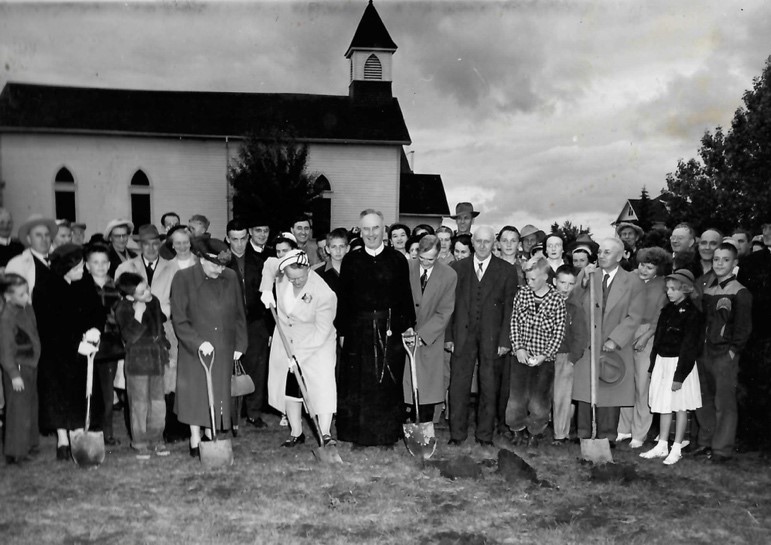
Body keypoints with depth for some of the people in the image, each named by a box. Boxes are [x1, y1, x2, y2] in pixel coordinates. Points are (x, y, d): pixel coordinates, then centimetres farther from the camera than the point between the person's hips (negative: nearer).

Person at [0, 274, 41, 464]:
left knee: (31, 406, 17)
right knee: (18, 410, -2)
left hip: (31, 365, 8)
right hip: (17, 368, -8)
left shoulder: (28, 309, 5)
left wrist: (36, 360, 19)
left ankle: (29, 444, 31)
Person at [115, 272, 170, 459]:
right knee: (140, 404, -1)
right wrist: (138, 315, -27)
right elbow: (129, 337, -21)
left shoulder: (154, 302, 5)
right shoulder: (123, 309, -12)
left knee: (158, 403, 8)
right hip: (138, 361, -5)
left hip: (157, 360, 5)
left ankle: (156, 440, 19)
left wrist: (164, 346, 16)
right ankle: (140, 443, 9)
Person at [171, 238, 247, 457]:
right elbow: (179, 319, -10)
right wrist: (198, 342, -19)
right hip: (194, 349, -3)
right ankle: (195, 438, 15)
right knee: (195, 392, 3)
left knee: (220, 393, 7)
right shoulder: (183, 278, -8)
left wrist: (239, 344, 8)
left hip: (224, 350, 3)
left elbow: (238, 314, 11)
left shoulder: (230, 278, 4)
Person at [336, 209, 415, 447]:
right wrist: (342, 330, 4)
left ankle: (388, 434, 17)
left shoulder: (397, 260, 3)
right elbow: (343, 298, 7)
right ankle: (359, 434, 15)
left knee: (388, 382, 4)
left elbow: (405, 296, 3)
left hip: (390, 330, -1)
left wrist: (407, 326, -3)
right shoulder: (350, 260, 6)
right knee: (358, 385, 4)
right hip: (358, 331, 1)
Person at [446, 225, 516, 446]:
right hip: (463, 335, 1)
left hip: (492, 338, -1)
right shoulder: (458, 268, 8)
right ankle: (457, 433, 13)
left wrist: (505, 340, -6)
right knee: (459, 384, 2)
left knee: (490, 387, 5)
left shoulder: (505, 270, 3)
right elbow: (450, 304, 6)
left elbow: (509, 308, 1)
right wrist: (448, 336, 0)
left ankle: (485, 434, 17)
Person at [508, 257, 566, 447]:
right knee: (517, 397, 4)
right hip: (521, 356, 2)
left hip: (544, 358, -2)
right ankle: (519, 430, 26)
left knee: (539, 401, 3)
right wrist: (518, 347, -6)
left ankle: (535, 432, 26)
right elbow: (514, 322, 4)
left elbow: (559, 332, -5)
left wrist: (545, 355, -12)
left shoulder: (557, 300, -6)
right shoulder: (521, 295, 0)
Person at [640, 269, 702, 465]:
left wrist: (679, 375, -16)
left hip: (680, 363, -7)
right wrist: (652, 366, 11)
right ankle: (662, 446, 21)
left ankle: (676, 449, 13)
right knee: (664, 406, 12)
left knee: (680, 408, 4)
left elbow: (689, 346, -15)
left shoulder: (691, 313, -13)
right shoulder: (667, 310, 8)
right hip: (662, 362, 7)